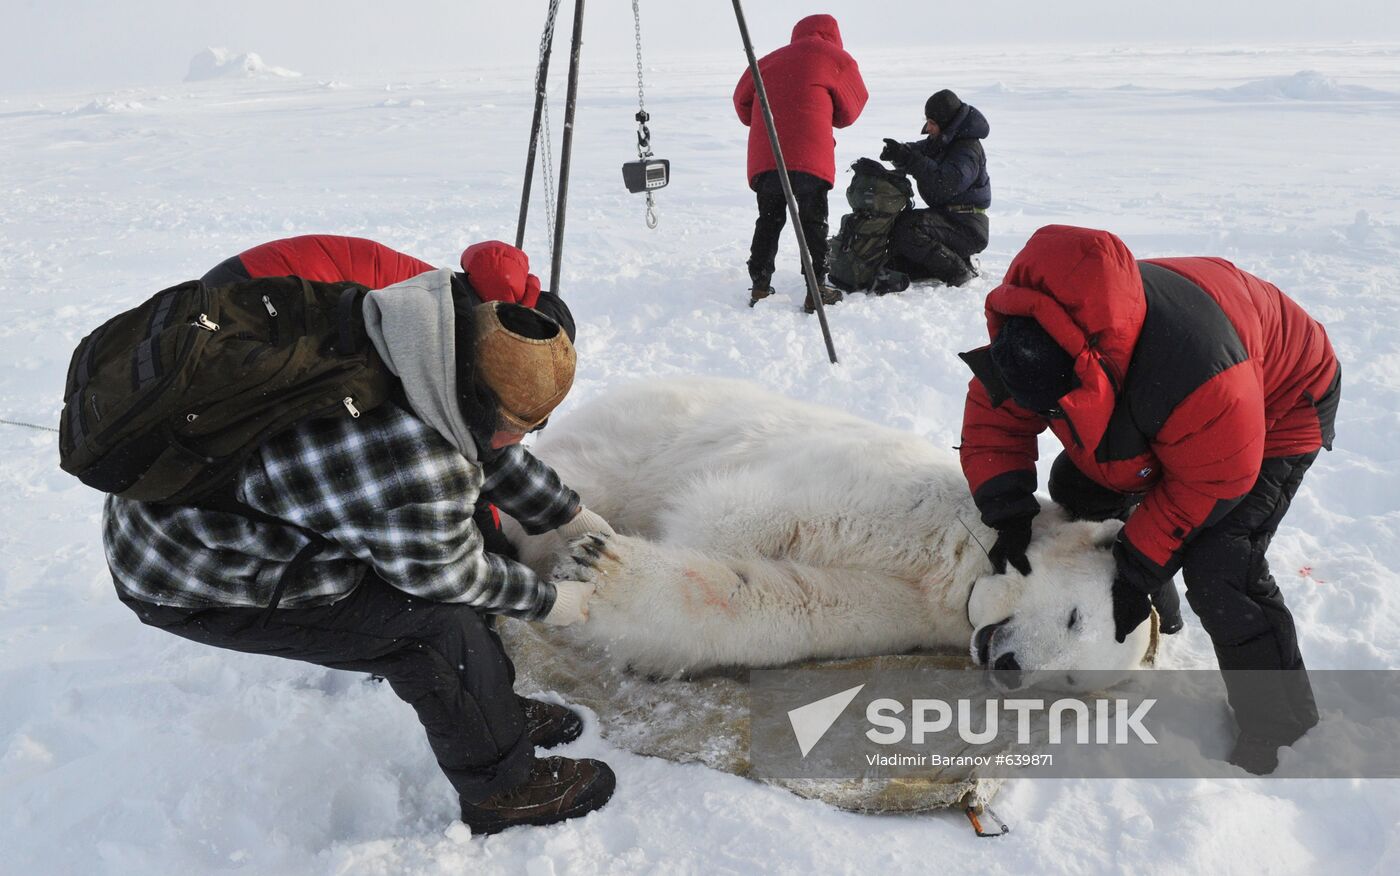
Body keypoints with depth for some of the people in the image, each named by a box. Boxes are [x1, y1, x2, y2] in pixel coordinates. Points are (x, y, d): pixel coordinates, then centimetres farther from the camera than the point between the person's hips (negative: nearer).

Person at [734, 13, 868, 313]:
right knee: (814, 221, 5)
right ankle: (816, 290, 0)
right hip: (810, 157, -3)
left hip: (764, 156, 4)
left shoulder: (769, 61, 22)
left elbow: (742, 100, 22)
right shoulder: (838, 61, 10)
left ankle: (760, 287, 12)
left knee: (769, 220, 15)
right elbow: (850, 111, 16)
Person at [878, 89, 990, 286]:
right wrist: (897, 154, -11)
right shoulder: (939, 141, 11)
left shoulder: (968, 149, -18)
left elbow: (946, 183, -32)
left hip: (967, 227, -10)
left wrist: (909, 158, -32)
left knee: (908, 228, -29)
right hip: (945, 215, 10)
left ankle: (957, 271, -16)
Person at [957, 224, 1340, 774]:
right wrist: (1008, 515, -22)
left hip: (1277, 409, -7)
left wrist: (1139, 569, -24)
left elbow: (1209, 485, -31)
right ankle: (1154, 610, 25)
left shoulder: (1192, 368, -46)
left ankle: (1281, 728, 2)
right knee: (1075, 488, 5)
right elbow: (993, 418, -12)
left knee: (1217, 569, -19)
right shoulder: (1027, 336, -26)